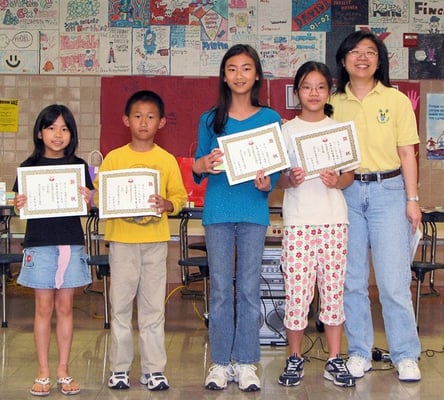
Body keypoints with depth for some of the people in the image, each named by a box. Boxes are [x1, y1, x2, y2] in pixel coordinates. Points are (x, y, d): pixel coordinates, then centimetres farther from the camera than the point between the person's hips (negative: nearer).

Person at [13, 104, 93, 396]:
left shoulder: (78, 166, 5)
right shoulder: (30, 166, 3)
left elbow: (86, 207, 6)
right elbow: (22, 207, 4)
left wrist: (87, 201, -15)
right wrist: (20, 205, -17)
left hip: (71, 243, 1)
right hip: (40, 243, -1)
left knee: (65, 307, 6)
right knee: (44, 308, 3)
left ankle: (64, 371, 16)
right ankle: (43, 373, 12)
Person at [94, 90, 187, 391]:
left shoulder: (167, 160, 4)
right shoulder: (114, 158, 3)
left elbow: (179, 197, 5)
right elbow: (99, 194, 4)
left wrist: (165, 204, -15)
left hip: (155, 240, 0)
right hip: (122, 239, 0)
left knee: (153, 306, 5)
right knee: (120, 304, 5)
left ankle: (154, 369, 13)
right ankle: (120, 368, 16)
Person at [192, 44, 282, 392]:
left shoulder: (270, 119, 5)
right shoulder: (210, 119, 7)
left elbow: (276, 168, 5)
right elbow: (199, 170, 8)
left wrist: (267, 182, -16)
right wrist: (200, 167, -14)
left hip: (254, 210, -1)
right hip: (218, 210, 1)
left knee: (249, 288, 4)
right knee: (220, 288, 5)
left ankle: (246, 363, 14)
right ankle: (221, 362, 15)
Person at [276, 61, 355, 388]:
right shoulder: (287, 130, 5)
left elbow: (350, 175, 9)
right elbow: (277, 179, 4)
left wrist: (337, 181, -13)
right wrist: (290, 180, -18)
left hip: (334, 219, 2)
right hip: (298, 220, -1)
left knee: (334, 288, 3)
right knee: (297, 290, -4)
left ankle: (335, 360, 13)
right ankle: (295, 358, 11)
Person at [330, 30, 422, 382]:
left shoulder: (396, 100, 2)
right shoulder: (334, 104, 7)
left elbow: (407, 154, 2)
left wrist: (412, 199, -3)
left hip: (387, 191, -2)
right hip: (346, 194, 2)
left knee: (394, 279, -4)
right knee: (352, 279, 6)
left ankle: (406, 356, 7)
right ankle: (359, 353, 17)